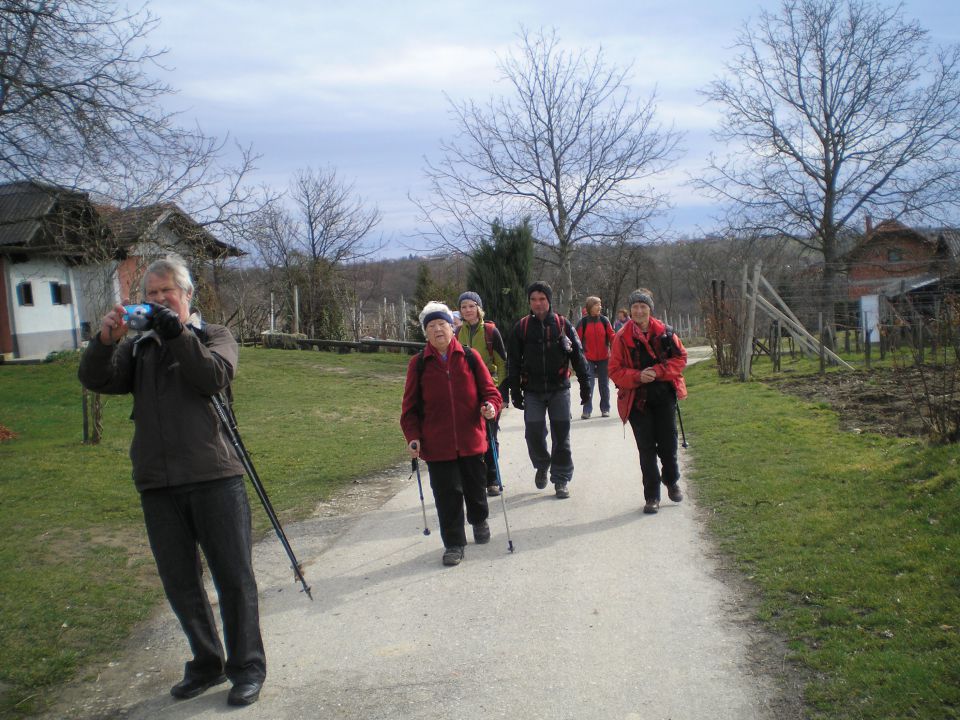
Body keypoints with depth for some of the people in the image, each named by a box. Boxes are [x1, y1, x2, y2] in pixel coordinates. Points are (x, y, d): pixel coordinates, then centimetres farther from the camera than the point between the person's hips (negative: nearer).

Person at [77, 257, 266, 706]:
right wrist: (105, 341, -16)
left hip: (214, 476, -4)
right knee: (180, 584, 12)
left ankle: (247, 668, 15)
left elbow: (215, 376, -12)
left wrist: (177, 334, -17)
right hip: (157, 483, 4)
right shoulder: (137, 348, 16)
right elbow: (94, 380, 0)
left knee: (234, 578, 1)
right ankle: (207, 664, 29)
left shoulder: (214, 336, 8)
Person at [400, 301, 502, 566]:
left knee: (475, 486, 17)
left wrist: (491, 405, -18)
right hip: (437, 444, -1)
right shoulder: (419, 363, 0)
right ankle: (453, 543, 17)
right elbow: (410, 406, 2)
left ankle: (479, 520, 46)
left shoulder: (469, 357, 0)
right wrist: (413, 437, -6)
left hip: (471, 440, 1)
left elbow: (489, 390, 3)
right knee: (447, 494, 2)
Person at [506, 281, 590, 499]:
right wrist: (515, 391, 0)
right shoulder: (521, 327, 2)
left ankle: (561, 479, 15)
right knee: (534, 434, -4)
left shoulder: (563, 325, 1)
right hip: (532, 391, 0)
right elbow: (513, 361, 4)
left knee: (561, 436, 2)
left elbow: (578, 356, 4)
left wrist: (585, 385, 1)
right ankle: (542, 466, 26)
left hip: (559, 389, 0)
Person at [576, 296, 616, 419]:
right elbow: (578, 339, -2)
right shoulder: (583, 322, -3)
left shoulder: (604, 320, 2)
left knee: (604, 384, 9)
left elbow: (611, 335, 2)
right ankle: (587, 410, -2)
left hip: (604, 358, 2)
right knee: (588, 385, -7)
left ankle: (605, 409, 19)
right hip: (588, 358, -2)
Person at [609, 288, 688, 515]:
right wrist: (637, 376, -21)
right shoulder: (622, 337, -5)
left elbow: (681, 357, 2)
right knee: (646, 449, 2)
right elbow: (615, 371, -4)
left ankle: (672, 481, 37)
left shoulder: (664, 332, -1)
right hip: (637, 400, -1)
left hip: (664, 396, 1)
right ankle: (652, 497, 11)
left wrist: (658, 371, -13)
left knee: (668, 444, 8)